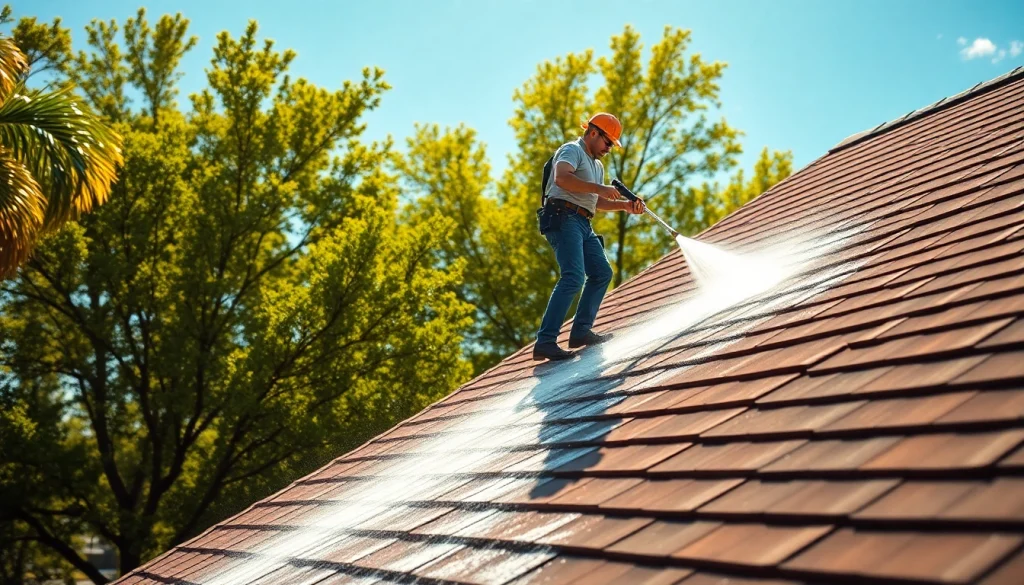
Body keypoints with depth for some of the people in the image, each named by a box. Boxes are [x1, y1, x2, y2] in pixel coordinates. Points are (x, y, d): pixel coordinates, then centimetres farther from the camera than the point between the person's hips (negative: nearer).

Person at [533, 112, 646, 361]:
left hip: (582, 224, 10)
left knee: (602, 273, 11)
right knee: (573, 277, -21)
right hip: (563, 217, -10)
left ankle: (580, 332, 16)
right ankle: (545, 342, -26)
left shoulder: (597, 165, 29)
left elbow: (596, 202, 28)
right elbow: (562, 178, -21)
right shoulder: (572, 150, -2)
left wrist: (625, 205, 13)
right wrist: (599, 188, -19)